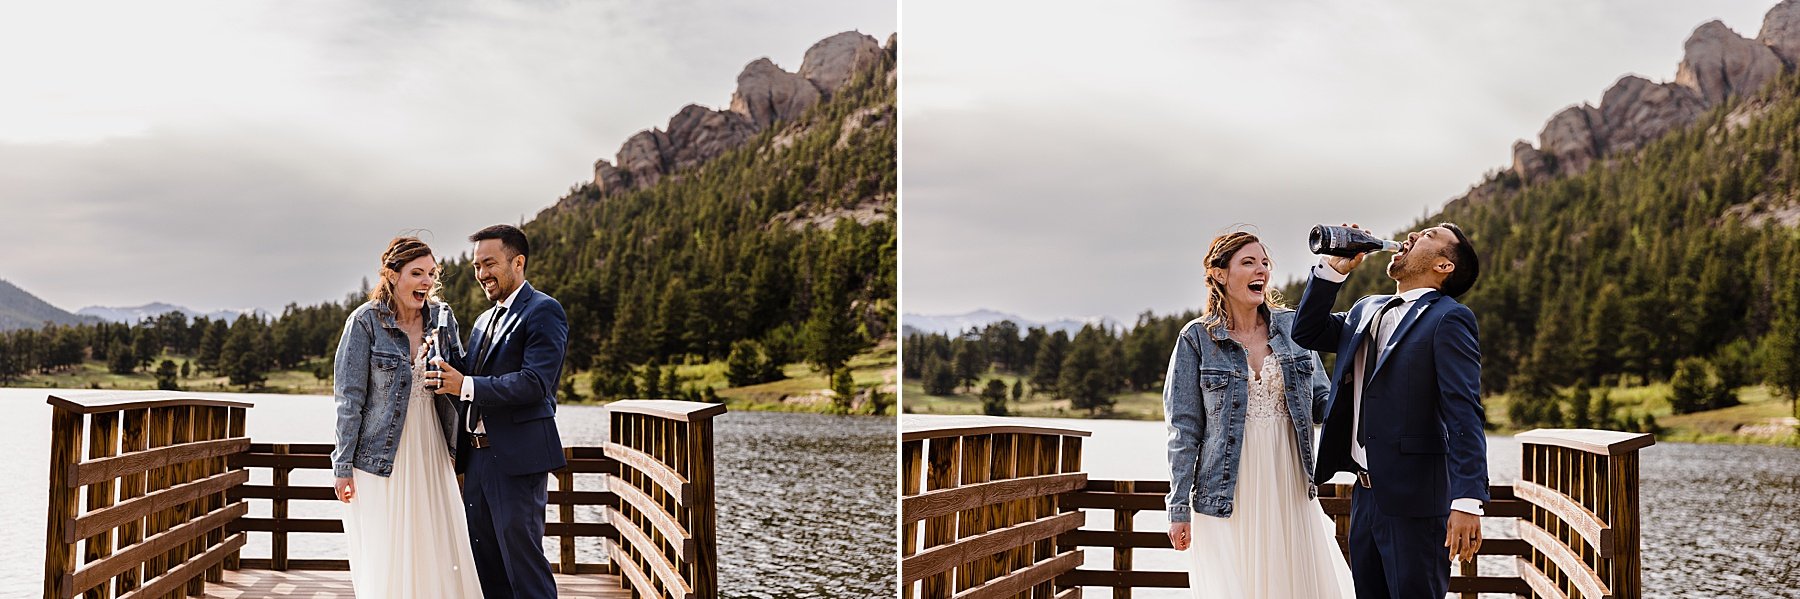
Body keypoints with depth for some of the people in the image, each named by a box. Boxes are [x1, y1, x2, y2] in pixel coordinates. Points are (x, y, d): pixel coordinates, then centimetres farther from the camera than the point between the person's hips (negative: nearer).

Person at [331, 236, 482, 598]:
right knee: (386, 564, 0)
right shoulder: (366, 321, -7)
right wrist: (343, 466, -8)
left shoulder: (441, 317, 5)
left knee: (441, 554, 4)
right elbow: (349, 397, -7)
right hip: (382, 457, -4)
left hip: (430, 455, 4)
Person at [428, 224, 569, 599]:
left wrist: (465, 385, -23)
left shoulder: (543, 312, -8)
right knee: (484, 564, 12)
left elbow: (534, 383, -19)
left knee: (522, 559, -6)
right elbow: (469, 377, 17)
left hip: (517, 458, -9)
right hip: (478, 456, 9)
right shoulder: (485, 320, 20)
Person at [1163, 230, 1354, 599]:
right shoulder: (1197, 339, -2)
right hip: (1228, 496, -3)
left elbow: (1321, 399, 12)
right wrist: (1179, 508, -4)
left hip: (1289, 488, 3)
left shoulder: (1293, 326, 6)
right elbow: (1184, 429, -1)